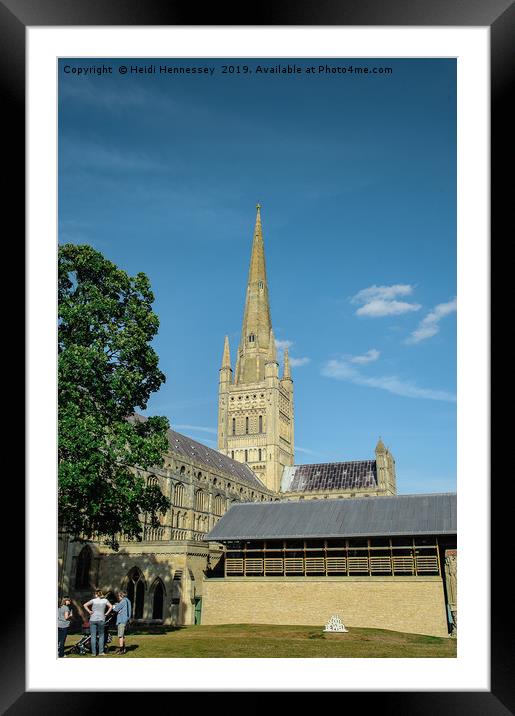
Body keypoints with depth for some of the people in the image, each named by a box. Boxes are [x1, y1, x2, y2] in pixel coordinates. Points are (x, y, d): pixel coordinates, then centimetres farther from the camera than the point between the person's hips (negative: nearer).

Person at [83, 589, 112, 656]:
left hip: (93, 620, -1)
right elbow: (111, 606, -3)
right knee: (101, 636, 10)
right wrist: (106, 613, 2)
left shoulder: (93, 600, -1)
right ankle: (101, 652, 6)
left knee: (93, 636, 5)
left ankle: (94, 652, 5)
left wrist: (89, 611, -3)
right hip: (101, 620, 1)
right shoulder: (105, 600, 3)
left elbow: (85, 605, -10)